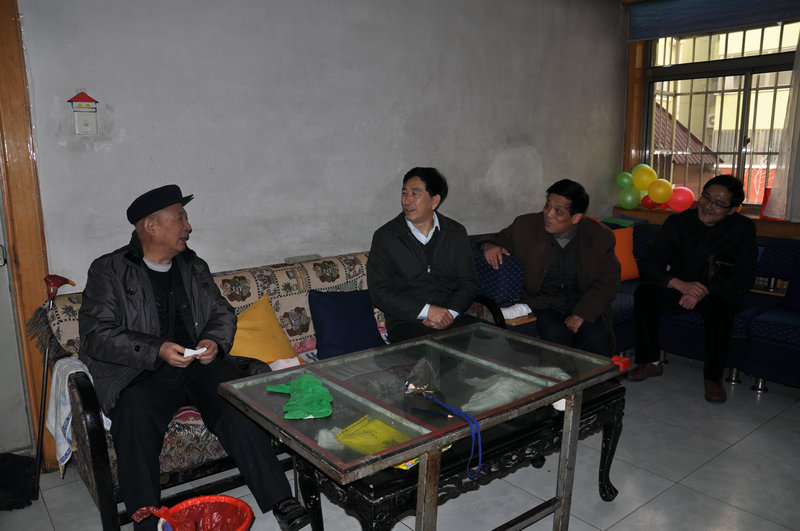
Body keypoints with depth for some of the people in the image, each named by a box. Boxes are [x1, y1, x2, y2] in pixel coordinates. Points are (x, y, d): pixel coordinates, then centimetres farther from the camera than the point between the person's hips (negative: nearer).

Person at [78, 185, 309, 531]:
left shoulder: (194, 267, 18)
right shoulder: (109, 271, 3)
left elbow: (223, 312, 19)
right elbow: (96, 334, -7)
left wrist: (214, 340, -6)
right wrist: (157, 350, -21)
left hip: (200, 364, 3)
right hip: (141, 375, -2)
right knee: (135, 416, -34)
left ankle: (278, 500, -23)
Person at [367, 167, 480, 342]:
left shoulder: (456, 232, 10)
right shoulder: (384, 237, 1)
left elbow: (469, 283, 10)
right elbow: (379, 291, -5)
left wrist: (450, 313, -10)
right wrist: (427, 311, -15)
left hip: (452, 319, 3)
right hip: (406, 324, -3)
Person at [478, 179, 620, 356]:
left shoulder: (600, 236, -2)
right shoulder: (527, 226, -2)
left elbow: (608, 280, 0)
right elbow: (502, 238, 15)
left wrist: (581, 313, -13)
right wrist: (489, 245, -11)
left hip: (586, 304, 1)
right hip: (543, 304, 0)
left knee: (598, 340, -28)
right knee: (556, 335, -31)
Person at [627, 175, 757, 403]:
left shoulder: (743, 229, -9)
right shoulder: (677, 222, -7)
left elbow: (744, 279, -13)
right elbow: (648, 265, -13)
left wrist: (703, 291, -29)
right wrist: (681, 284, -31)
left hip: (717, 293, -2)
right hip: (679, 290, 2)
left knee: (720, 305, -36)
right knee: (644, 292, -26)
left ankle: (713, 377, -19)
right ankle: (650, 361, -13)